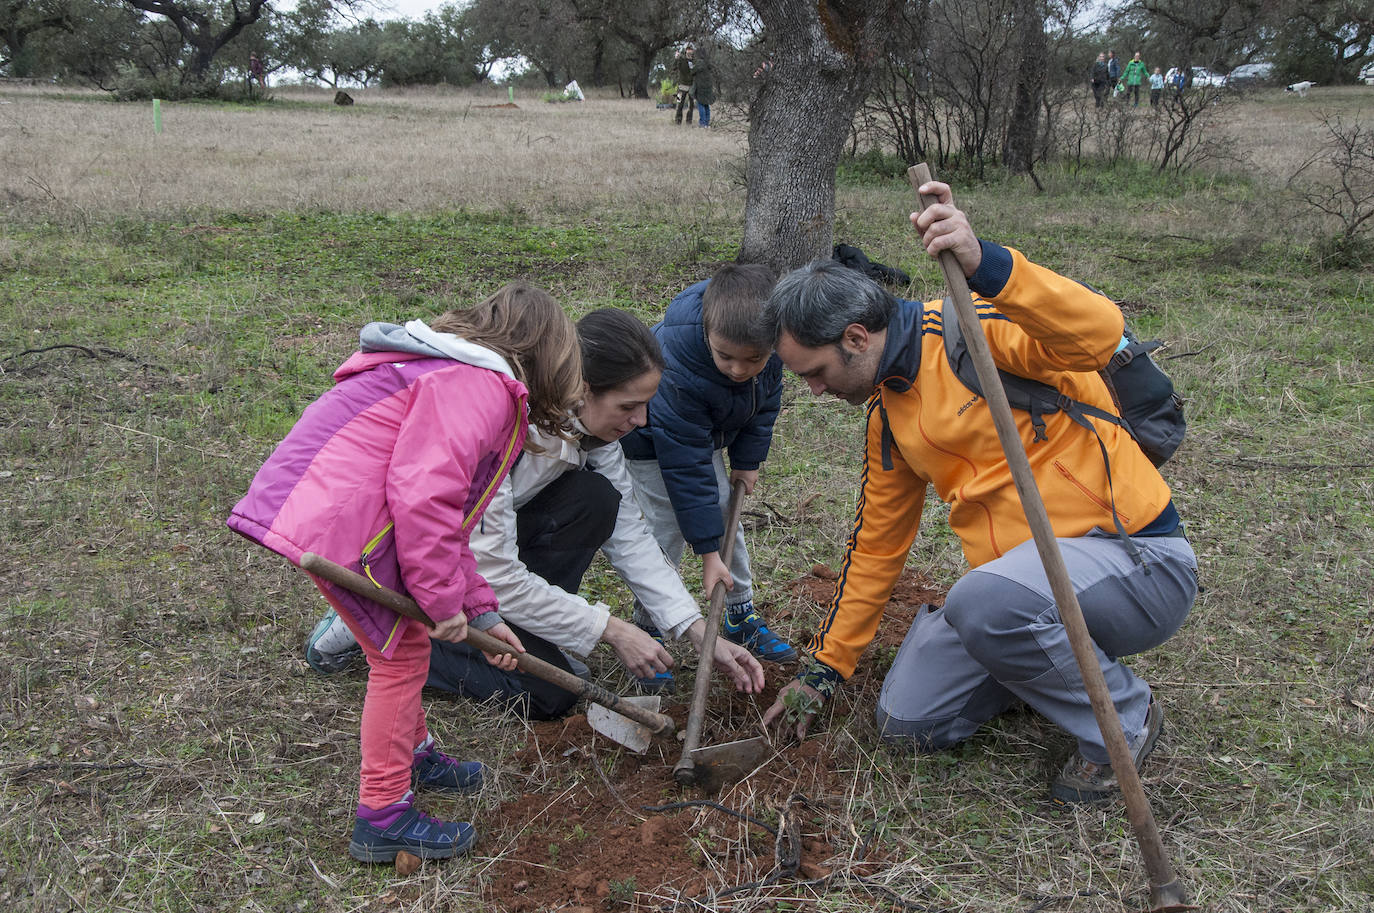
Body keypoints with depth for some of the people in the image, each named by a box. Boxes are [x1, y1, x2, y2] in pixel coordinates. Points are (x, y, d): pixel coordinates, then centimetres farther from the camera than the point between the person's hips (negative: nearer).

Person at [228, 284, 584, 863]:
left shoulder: (451, 376, 24)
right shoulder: (481, 386, -12)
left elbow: (449, 515, 25)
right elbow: (423, 496, -24)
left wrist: (481, 613, 23)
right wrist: (445, 601, -12)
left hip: (312, 502, 10)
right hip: (335, 519, -10)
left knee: (404, 640, 24)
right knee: (402, 652, 2)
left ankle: (412, 754, 45)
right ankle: (382, 819, 15)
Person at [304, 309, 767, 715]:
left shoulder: (590, 422, -12)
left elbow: (630, 533, -7)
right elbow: (495, 574, -30)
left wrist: (700, 632, -13)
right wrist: (610, 629, -24)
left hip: (483, 537, 7)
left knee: (597, 499, -18)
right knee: (549, 694, -11)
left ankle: (528, 631, 1)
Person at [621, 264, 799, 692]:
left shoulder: (768, 340, -29)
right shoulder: (677, 370, -44)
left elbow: (765, 400, -4)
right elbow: (686, 465, -38)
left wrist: (748, 460, -1)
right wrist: (708, 553, -33)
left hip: (709, 433, 6)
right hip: (653, 442, -6)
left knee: (726, 514, 8)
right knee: (668, 528, -11)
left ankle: (741, 615, 24)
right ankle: (648, 630, 4)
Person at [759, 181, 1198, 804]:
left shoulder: (975, 329, -16)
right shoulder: (885, 416, 9)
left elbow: (1099, 332, -35)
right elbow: (876, 544, 17)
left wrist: (982, 262, -46)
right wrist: (824, 667, 20)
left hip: (1141, 560, -8)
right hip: (1029, 577, 8)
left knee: (983, 599, -36)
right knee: (906, 720, 0)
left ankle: (1124, 719, -7)